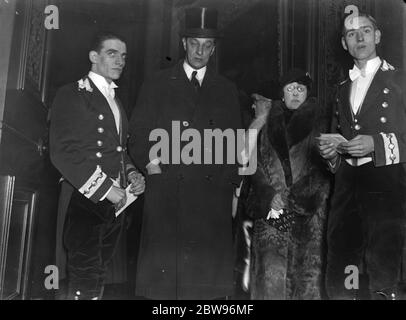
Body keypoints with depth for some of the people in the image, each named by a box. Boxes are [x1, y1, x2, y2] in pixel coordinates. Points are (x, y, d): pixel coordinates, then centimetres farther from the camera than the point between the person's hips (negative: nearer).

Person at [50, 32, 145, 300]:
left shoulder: (116, 101, 19)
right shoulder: (71, 95, -5)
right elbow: (61, 152, -15)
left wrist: (131, 173, 4)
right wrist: (104, 188, -16)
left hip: (115, 202, 7)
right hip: (85, 202, -7)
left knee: (100, 273, 15)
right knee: (85, 279, -3)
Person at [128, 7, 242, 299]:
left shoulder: (227, 91, 16)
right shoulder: (158, 85, 13)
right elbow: (138, 135, 9)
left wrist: (232, 188, 6)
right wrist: (152, 165, -6)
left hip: (213, 193, 1)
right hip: (166, 192, -1)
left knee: (210, 273, 0)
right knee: (163, 270, -1)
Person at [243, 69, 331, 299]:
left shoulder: (318, 120, 9)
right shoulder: (267, 119, 12)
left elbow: (323, 164, 3)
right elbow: (255, 160, 6)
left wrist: (294, 197, -7)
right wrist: (269, 195, -8)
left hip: (307, 207, 0)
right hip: (270, 205, 1)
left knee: (306, 267, -2)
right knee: (271, 268, -4)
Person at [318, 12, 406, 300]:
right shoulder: (342, 88, 22)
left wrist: (376, 143, -13)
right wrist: (330, 150, 9)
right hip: (347, 184, 4)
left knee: (382, 275, -7)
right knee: (340, 276, 3)